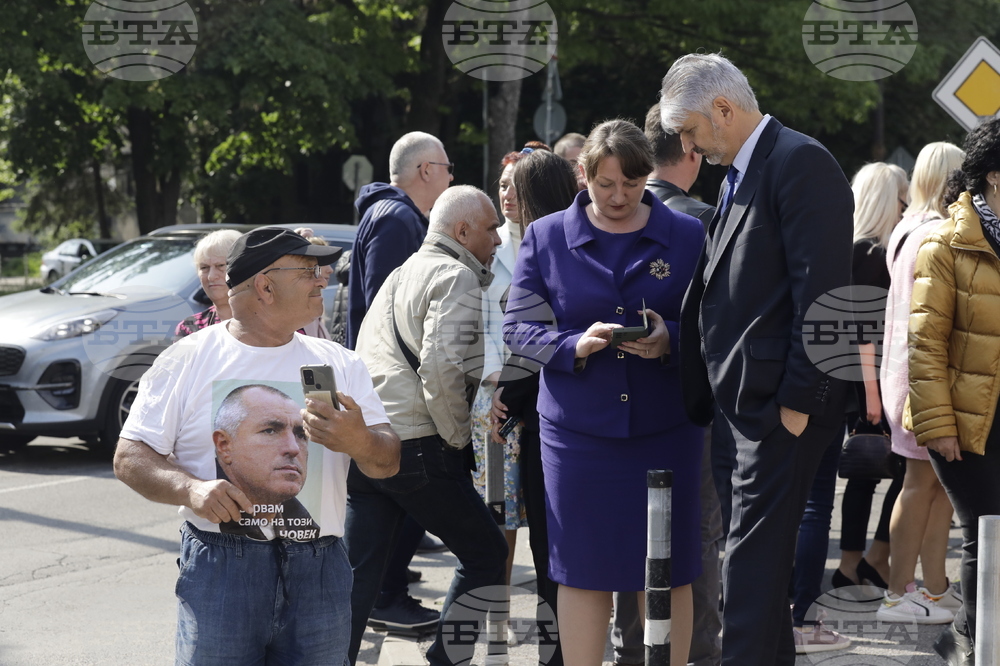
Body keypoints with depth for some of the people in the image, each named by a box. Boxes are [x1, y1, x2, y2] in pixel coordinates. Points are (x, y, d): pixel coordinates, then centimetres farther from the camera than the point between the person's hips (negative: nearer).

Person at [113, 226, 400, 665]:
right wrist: (190, 488, -18)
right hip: (220, 567, -3)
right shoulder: (187, 361, 3)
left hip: (319, 571, 3)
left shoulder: (339, 364, 12)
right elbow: (130, 457, 1)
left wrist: (359, 442, -17)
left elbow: (389, 462, 6)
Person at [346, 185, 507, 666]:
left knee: (357, 573, 9)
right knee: (486, 554, 6)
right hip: (415, 445, -8)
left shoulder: (402, 274, 23)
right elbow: (442, 365, -19)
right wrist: (459, 436, -9)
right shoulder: (456, 278, -7)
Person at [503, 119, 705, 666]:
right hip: (578, 430, 0)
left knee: (667, 571, 3)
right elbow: (517, 328, 3)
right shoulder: (545, 238, 4)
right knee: (582, 570, 4)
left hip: (665, 429, 0)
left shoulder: (687, 236, 4)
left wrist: (670, 339, -17)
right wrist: (575, 345, -15)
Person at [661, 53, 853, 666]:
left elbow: (821, 291, -18)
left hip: (780, 404, -10)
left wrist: (797, 402, -19)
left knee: (754, 558, -8)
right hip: (743, 402, 10)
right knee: (760, 551, 15)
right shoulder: (741, 175, 18)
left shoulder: (801, 164, -12)